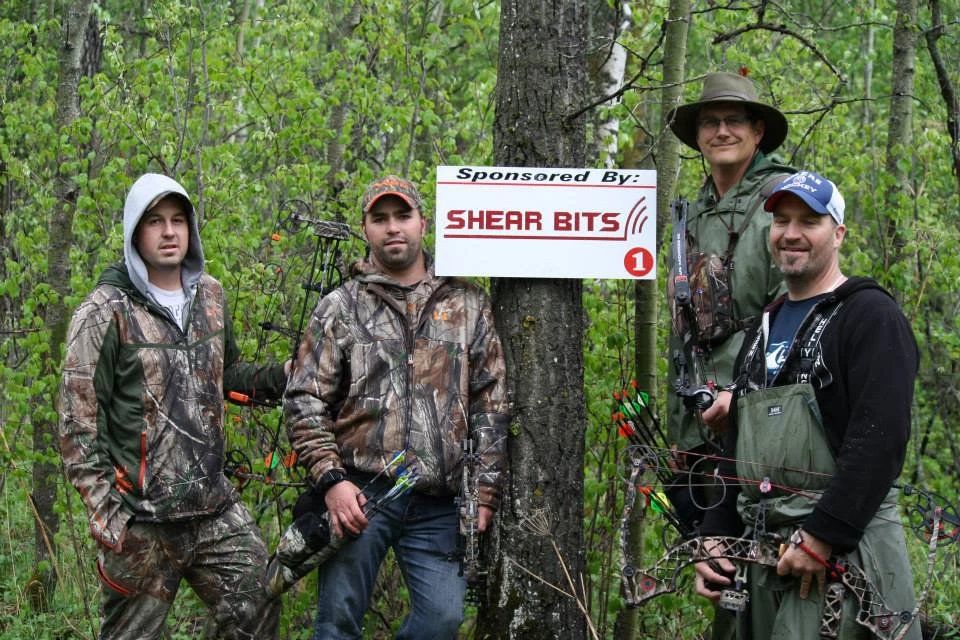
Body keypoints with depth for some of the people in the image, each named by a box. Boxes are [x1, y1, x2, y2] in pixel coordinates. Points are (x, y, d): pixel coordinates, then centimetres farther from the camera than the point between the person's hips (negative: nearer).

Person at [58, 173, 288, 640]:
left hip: (217, 509, 5)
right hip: (140, 523, -5)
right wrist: (106, 513, -14)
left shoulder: (210, 296, 9)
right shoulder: (106, 311, -8)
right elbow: (78, 424, -9)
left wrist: (280, 378, 5)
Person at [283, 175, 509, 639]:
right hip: (358, 495, -1)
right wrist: (331, 480, -10)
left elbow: (491, 406, 10)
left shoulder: (468, 306, 10)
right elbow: (304, 403, 2)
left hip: (437, 504, 2)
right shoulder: (340, 308, 5)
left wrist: (487, 492, 4)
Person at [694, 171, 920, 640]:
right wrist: (715, 540, 14)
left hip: (843, 549, -8)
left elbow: (880, 438, -16)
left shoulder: (870, 314, -3)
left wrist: (823, 535, -21)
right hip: (762, 552, 8)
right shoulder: (764, 329, 22)